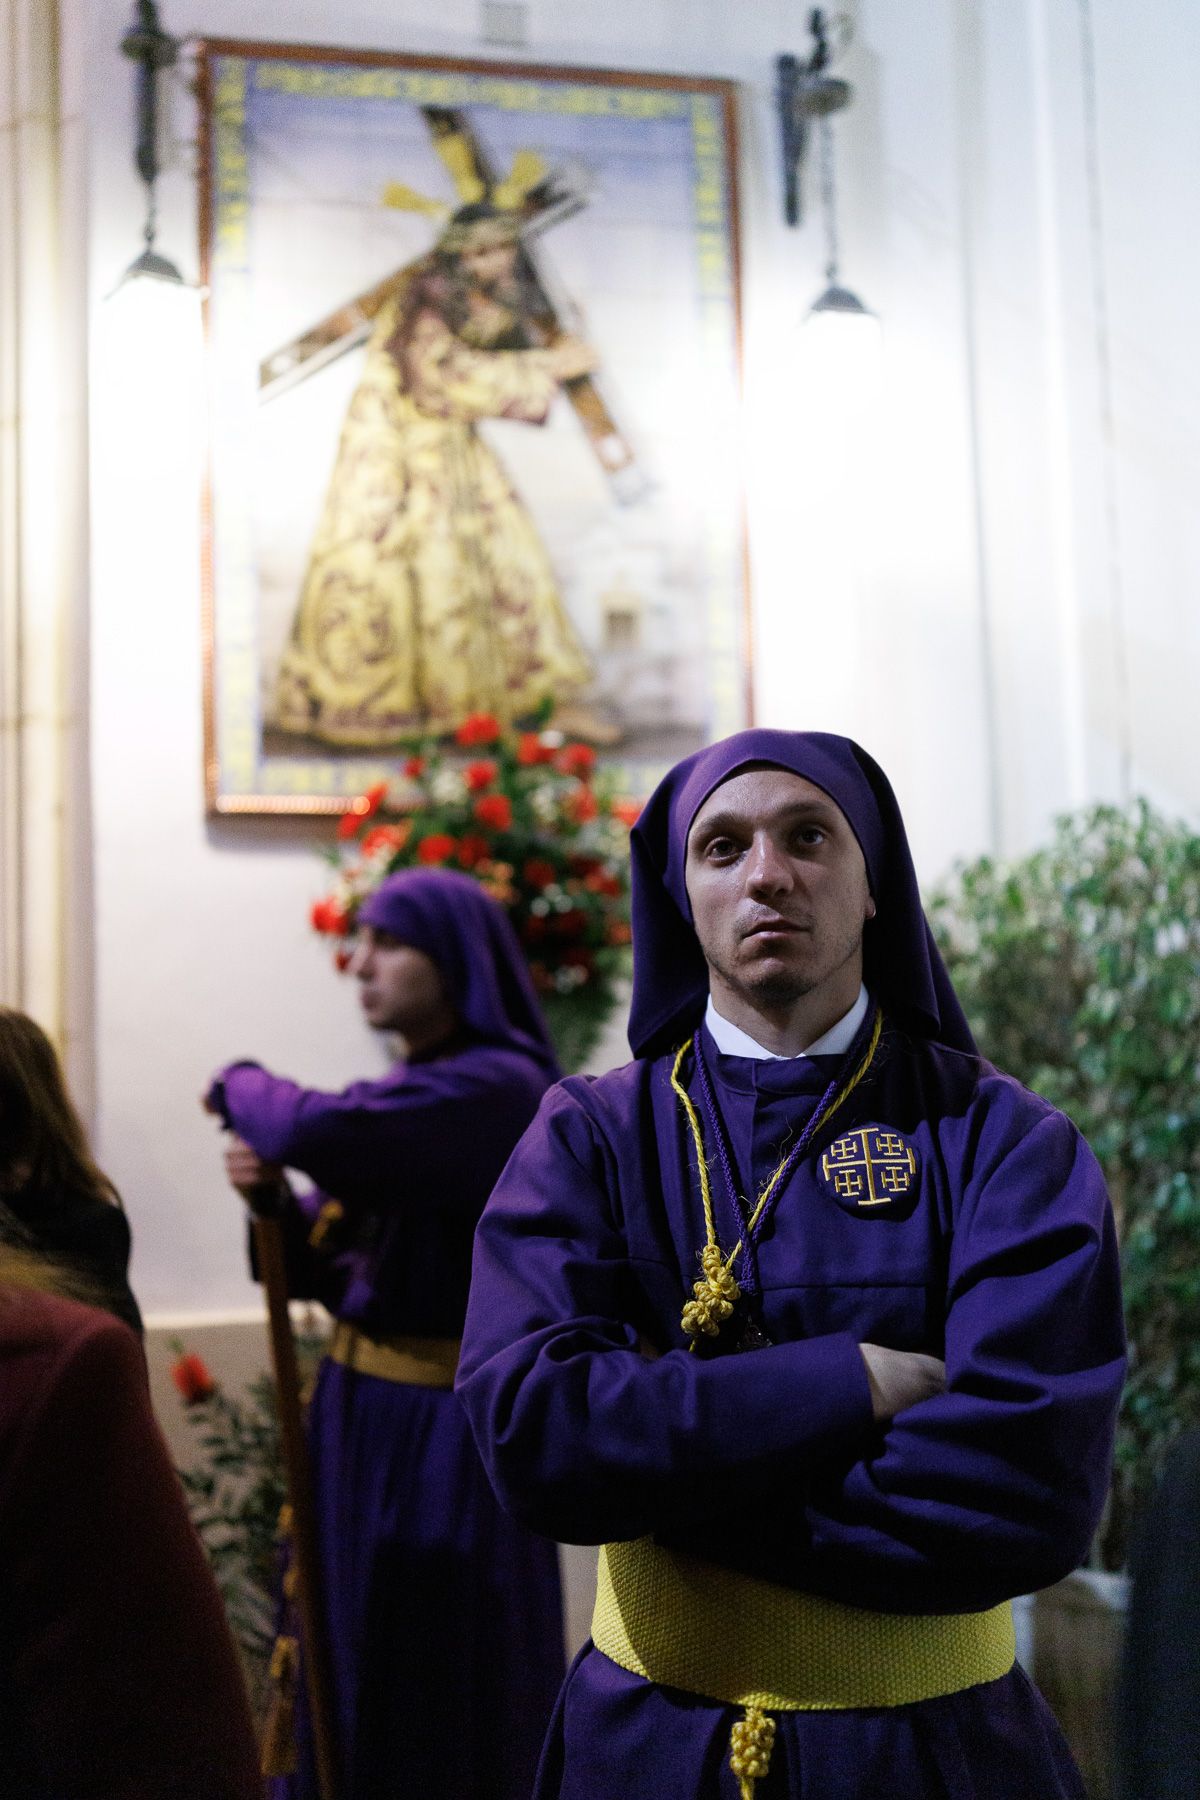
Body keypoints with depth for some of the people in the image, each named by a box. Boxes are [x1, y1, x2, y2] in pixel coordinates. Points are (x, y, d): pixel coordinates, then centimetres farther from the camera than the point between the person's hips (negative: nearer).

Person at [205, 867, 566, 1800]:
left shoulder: (497, 1089, -18)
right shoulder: (413, 1087, 10)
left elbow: (318, 1130, -31)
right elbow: (340, 1265, 12)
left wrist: (241, 1086, -10)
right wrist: (276, 1201, -8)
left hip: (447, 1436, -9)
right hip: (363, 1417, 9)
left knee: (436, 1704, 5)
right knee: (353, 1681, 18)